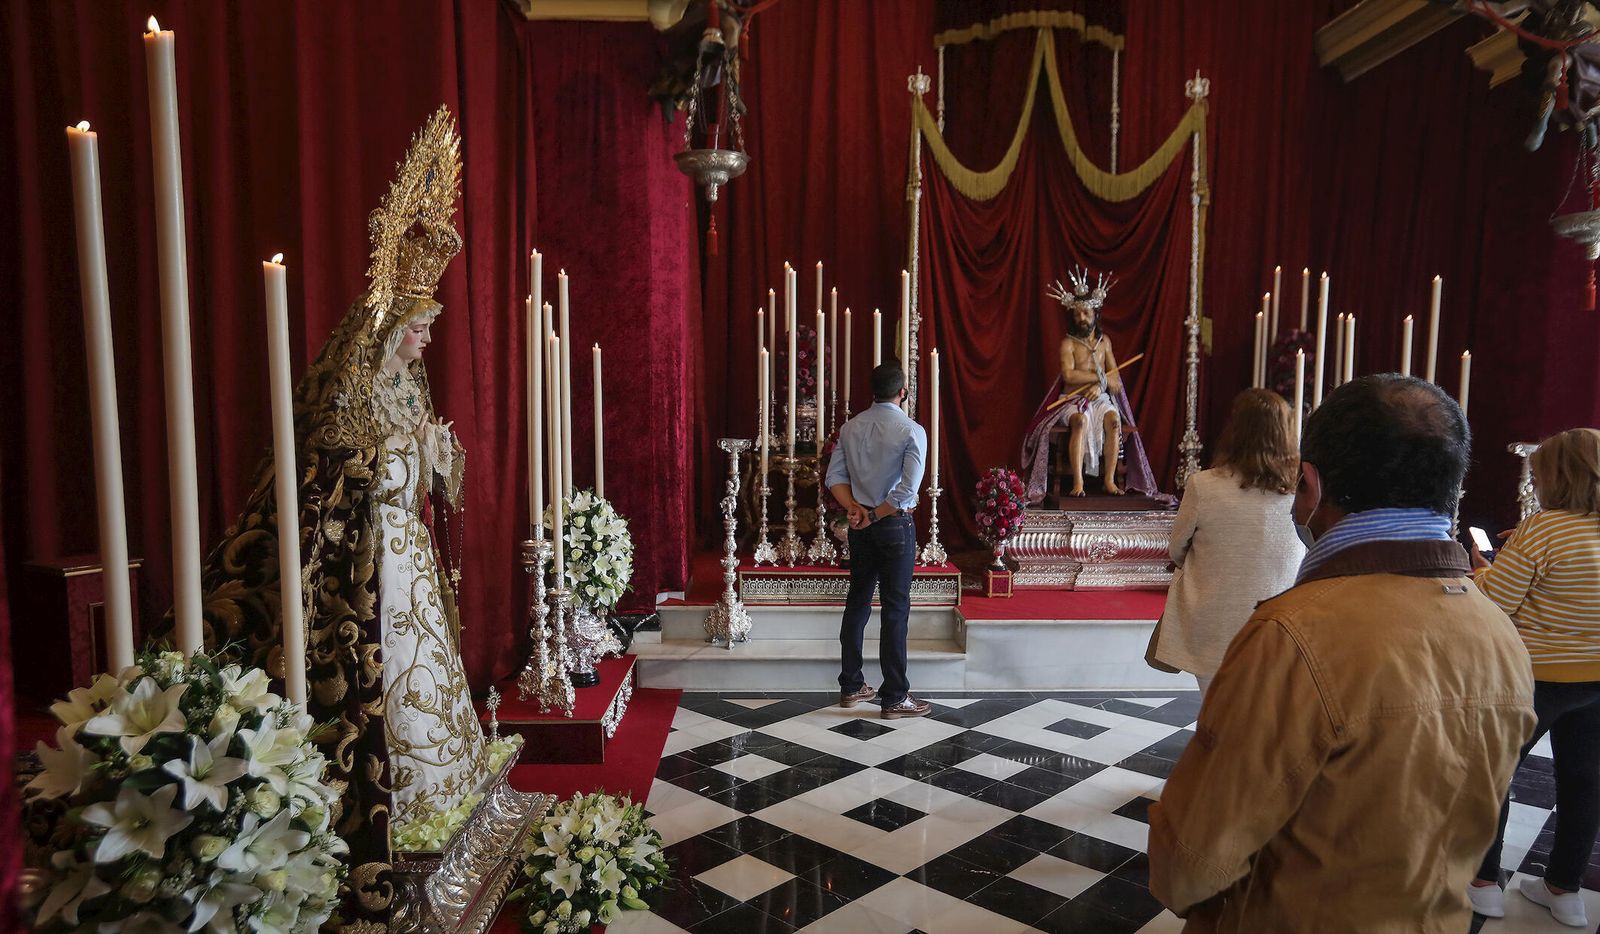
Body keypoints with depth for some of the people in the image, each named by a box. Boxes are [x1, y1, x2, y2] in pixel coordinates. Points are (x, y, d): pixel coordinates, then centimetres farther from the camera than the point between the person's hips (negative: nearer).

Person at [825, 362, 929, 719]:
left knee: (858, 602, 14)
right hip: (895, 526, -6)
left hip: (861, 526, 6)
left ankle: (851, 686, 23)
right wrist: (875, 515, -12)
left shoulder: (850, 427, 5)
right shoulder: (912, 431, -12)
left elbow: (835, 476, 2)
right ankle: (894, 697, 6)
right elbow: (908, 488, -20)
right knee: (895, 609, 0)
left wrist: (853, 508, -7)